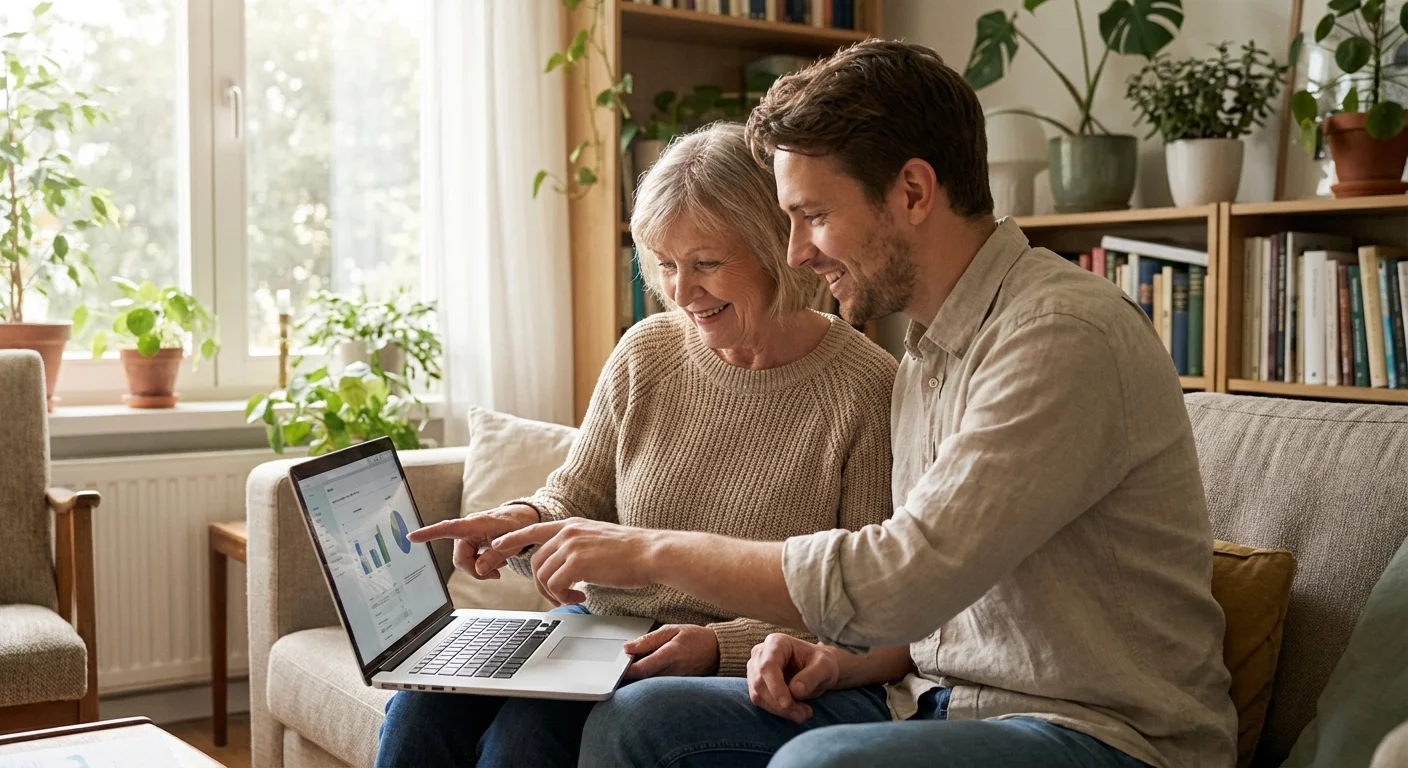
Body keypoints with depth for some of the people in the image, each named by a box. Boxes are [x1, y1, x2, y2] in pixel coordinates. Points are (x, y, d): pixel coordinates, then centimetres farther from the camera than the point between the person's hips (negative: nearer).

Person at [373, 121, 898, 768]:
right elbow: (576, 499, 12)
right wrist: (524, 522, -12)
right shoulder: (645, 355, 5)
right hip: (598, 632, 5)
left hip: (742, 673, -5)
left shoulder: (867, 392, -13)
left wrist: (722, 645, -22)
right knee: (422, 706, -19)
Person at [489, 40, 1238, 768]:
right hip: (940, 700, 8)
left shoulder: (1067, 335, -18)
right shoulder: (925, 357, 12)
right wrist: (846, 661, -2)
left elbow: (908, 574, -25)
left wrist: (658, 551, -15)